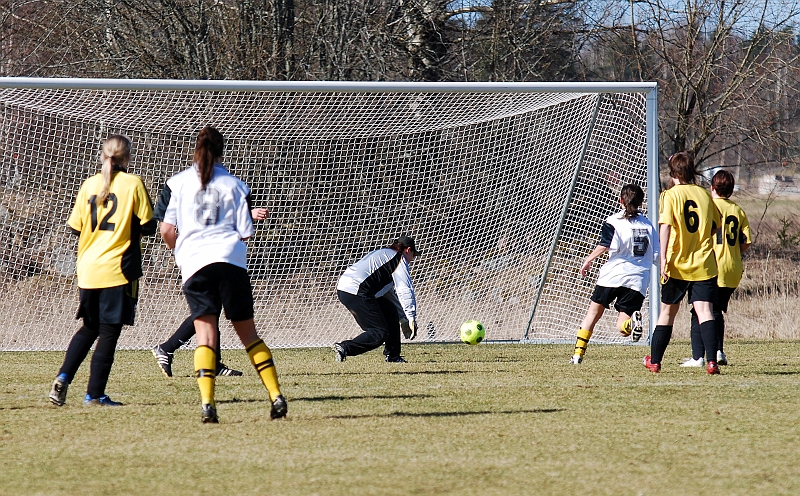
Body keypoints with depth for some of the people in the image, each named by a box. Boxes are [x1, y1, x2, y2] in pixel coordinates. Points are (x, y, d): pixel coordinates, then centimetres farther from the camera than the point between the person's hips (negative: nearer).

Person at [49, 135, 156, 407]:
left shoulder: (89, 185, 6)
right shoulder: (133, 184, -5)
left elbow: (75, 227, 8)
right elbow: (148, 226, -5)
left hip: (88, 269, 4)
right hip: (118, 269, -4)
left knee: (89, 328, 19)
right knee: (109, 332, 1)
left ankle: (63, 378, 3)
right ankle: (94, 394, -1)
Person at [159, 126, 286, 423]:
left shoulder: (179, 183, 9)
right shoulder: (234, 185, 10)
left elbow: (166, 230, 5)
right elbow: (245, 232, 7)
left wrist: (180, 251, 25)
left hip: (194, 263, 0)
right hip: (230, 259, 0)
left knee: (205, 334, -3)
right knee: (248, 333, 10)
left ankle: (207, 403, -19)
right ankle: (276, 396, 6)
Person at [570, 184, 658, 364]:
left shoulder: (613, 221, 0)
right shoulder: (648, 225, 14)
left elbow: (606, 245, -17)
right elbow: (656, 256, 11)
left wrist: (588, 260, -5)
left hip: (612, 275, -3)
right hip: (637, 280, 3)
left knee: (593, 312, 17)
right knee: (622, 327, 1)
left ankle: (578, 353, 16)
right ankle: (631, 322, -35)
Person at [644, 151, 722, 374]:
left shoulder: (671, 195, -4)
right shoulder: (704, 194, 7)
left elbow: (665, 226, -16)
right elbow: (716, 226, 18)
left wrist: (663, 258, -20)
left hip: (677, 265, -2)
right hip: (704, 264, 2)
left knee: (667, 312, 13)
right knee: (705, 312, -6)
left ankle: (654, 360, 25)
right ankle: (712, 361, -22)